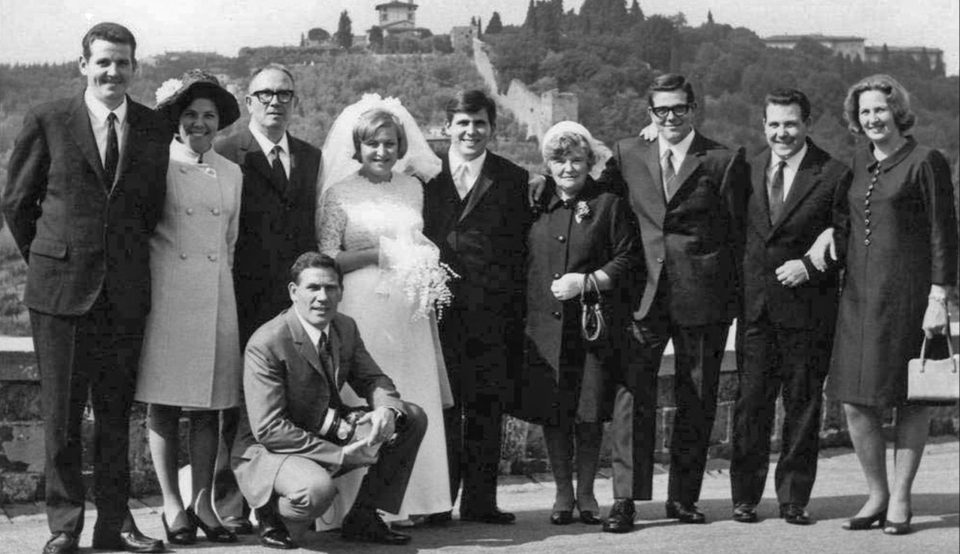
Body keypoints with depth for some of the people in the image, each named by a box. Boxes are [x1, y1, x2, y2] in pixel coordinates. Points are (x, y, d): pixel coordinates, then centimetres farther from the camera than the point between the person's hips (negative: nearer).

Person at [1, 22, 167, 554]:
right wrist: (46, 261, 10)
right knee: (61, 411, 3)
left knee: (116, 410, 9)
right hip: (61, 287, -2)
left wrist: (131, 261, 12)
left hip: (126, 291, 2)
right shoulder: (47, 121, -2)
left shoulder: (154, 130, 5)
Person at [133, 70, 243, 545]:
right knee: (163, 406, 1)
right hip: (165, 295, -3)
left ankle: (203, 502, 12)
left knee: (208, 406, 4)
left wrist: (219, 274, 13)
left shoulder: (231, 173, 12)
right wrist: (145, 284, -2)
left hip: (215, 297, 3)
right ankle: (172, 505, 9)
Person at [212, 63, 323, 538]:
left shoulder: (311, 157, 16)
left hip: (296, 298, 4)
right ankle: (231, 504, 7)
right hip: (245, 297, -4)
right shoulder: (226, 154, -1)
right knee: (239, 400, 0)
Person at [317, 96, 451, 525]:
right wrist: (380, 253, -13)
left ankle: (406, 500, 10)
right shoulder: (340, 193, -2)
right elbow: (326, 258, -6)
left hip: (410, 312, 5)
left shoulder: (413, 188, 13)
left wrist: (427, 265, 6)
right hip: (363, 308, -5)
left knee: (414, 403, 3)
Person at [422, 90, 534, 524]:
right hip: (438, 306, 0)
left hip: (491, 310, 1)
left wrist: (514, 306, -2)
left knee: (486, 406, 4)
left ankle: (480, 500, 12)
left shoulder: (513, 180, 9)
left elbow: (520, 248, 5)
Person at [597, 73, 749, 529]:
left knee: (696, 401, 7)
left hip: (702, 298, -1)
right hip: (644, 294, 1)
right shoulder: (628, 154, 9)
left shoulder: (724, 161, 1)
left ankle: (683, 497, 18)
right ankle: (625, 498, -4)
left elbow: (738, 234, 2)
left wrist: (735, 296, -2)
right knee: (632, 395, -7)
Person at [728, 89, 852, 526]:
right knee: (751, 403, 3)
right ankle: (745, 497, 11)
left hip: (807, 307, -3)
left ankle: (794, 499, 14)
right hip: (755, 306, 3)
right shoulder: (748, 170, 9)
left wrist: (811, 267, -13)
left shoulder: (834, 175, -3)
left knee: (803, 405, 5)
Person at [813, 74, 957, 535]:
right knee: (855, 402, 3)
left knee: (911, 400, 4)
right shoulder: (860, 161, 13)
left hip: (907, 295, -6)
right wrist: (830, 233, 6)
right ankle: (876, 495, 17)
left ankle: (900, 500, 13)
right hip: (859, 294, 6)